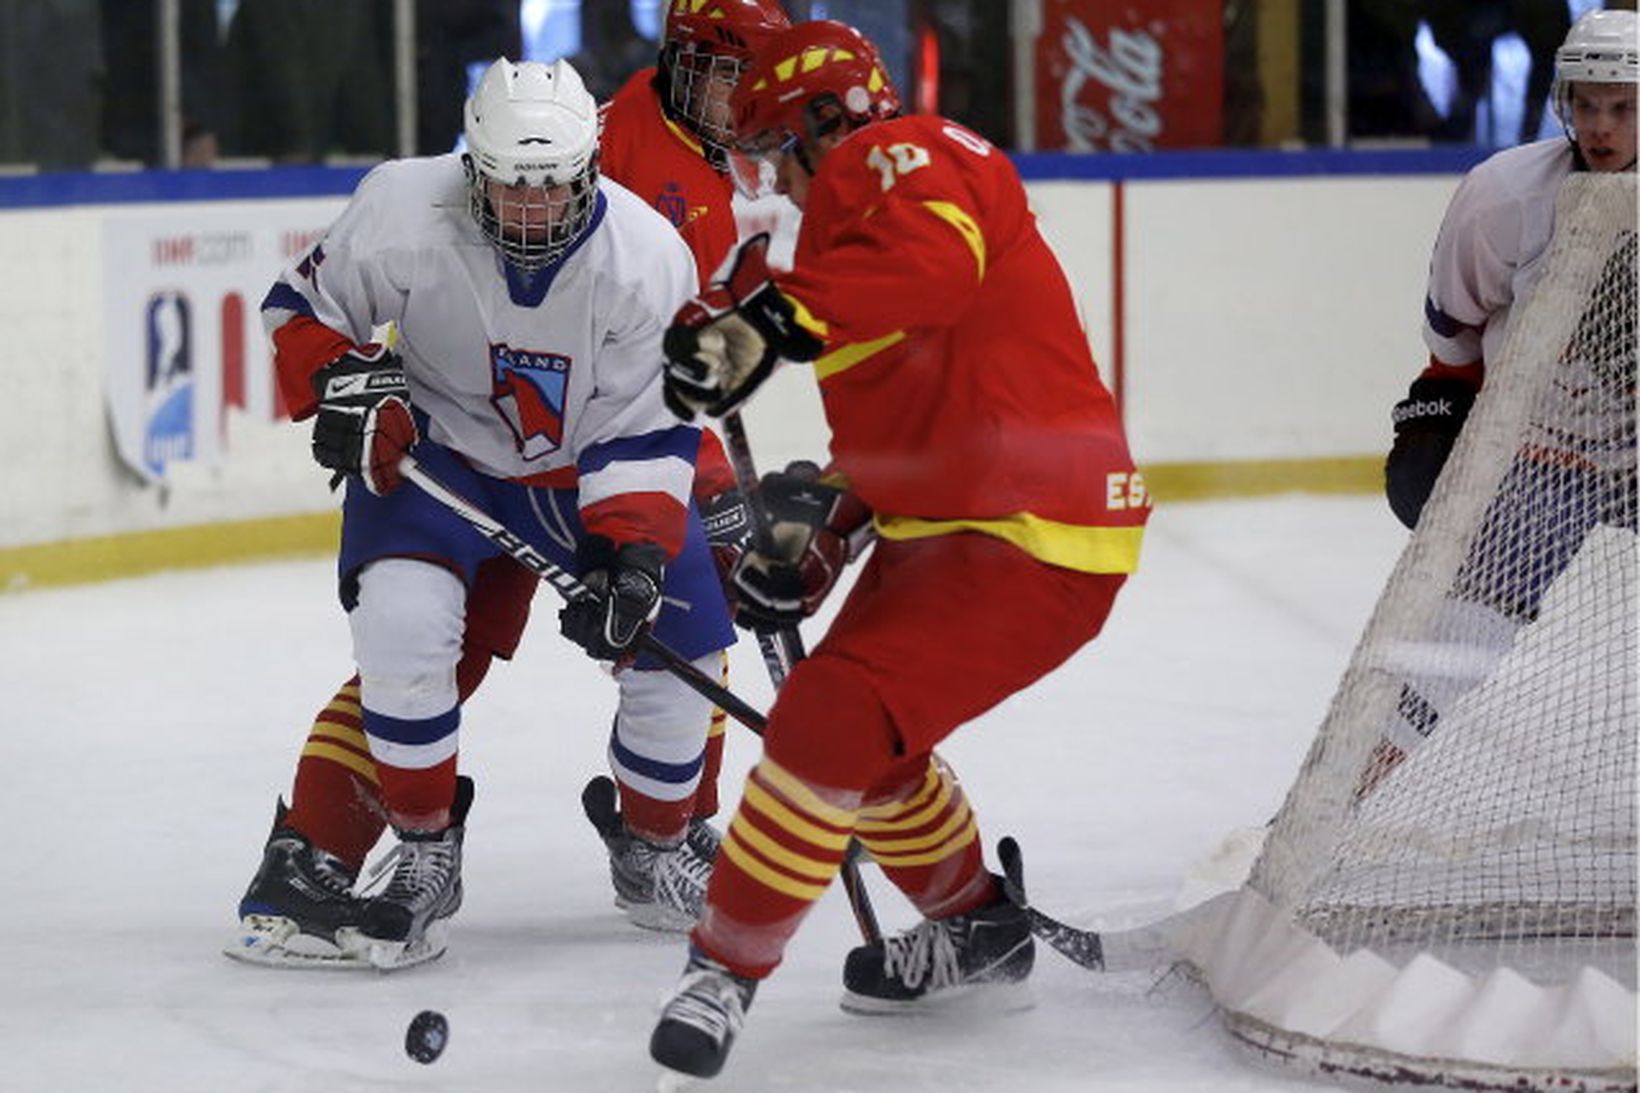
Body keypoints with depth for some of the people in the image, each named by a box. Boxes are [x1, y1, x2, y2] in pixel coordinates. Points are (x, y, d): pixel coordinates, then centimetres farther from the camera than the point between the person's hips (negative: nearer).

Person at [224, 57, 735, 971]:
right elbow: (305, 309, -6)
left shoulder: (647, 258, -23)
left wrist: (632, 552, -27)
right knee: (409, 631, -25)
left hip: (590, 465, 2)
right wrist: (343, 385, -24)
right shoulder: (405, 213, -24)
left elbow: (650, 429, -17)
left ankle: (660, 847, 24)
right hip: (434, 450, -2)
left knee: (678, 637, -2)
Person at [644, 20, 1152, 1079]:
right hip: (945, 524, 11)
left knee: (834, 719, -17)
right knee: (862, 734, 21)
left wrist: (772, 320, -41)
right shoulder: (852, 218, 22)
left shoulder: (903, 159, -10)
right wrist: (815, 530, 11)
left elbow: (932, 260, -35)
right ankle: (976, 925, 38)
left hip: (1034, 541, -11)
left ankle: (727, 964, -11)